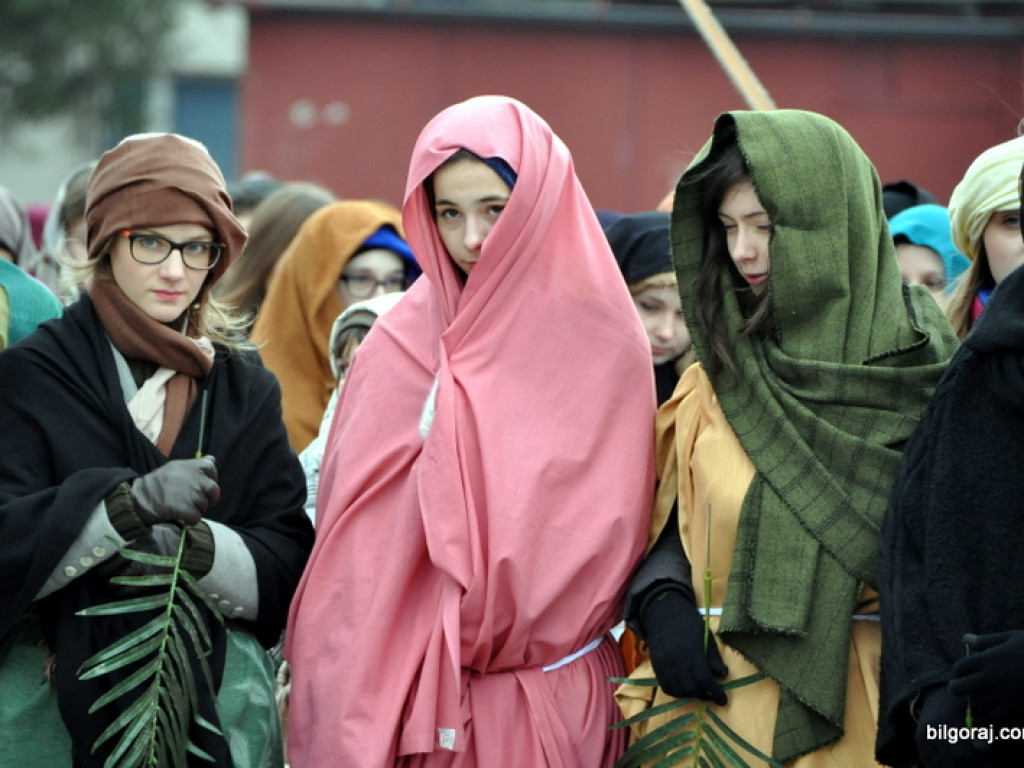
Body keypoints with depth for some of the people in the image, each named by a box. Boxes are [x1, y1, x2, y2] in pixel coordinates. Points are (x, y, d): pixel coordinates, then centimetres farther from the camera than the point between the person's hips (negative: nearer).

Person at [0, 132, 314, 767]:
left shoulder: (246, 388, 9)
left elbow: (291, 569, 1)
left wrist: (193, 547, -18)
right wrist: (130, 503, -28)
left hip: (218, 711, 3)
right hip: (57, 708, -3)